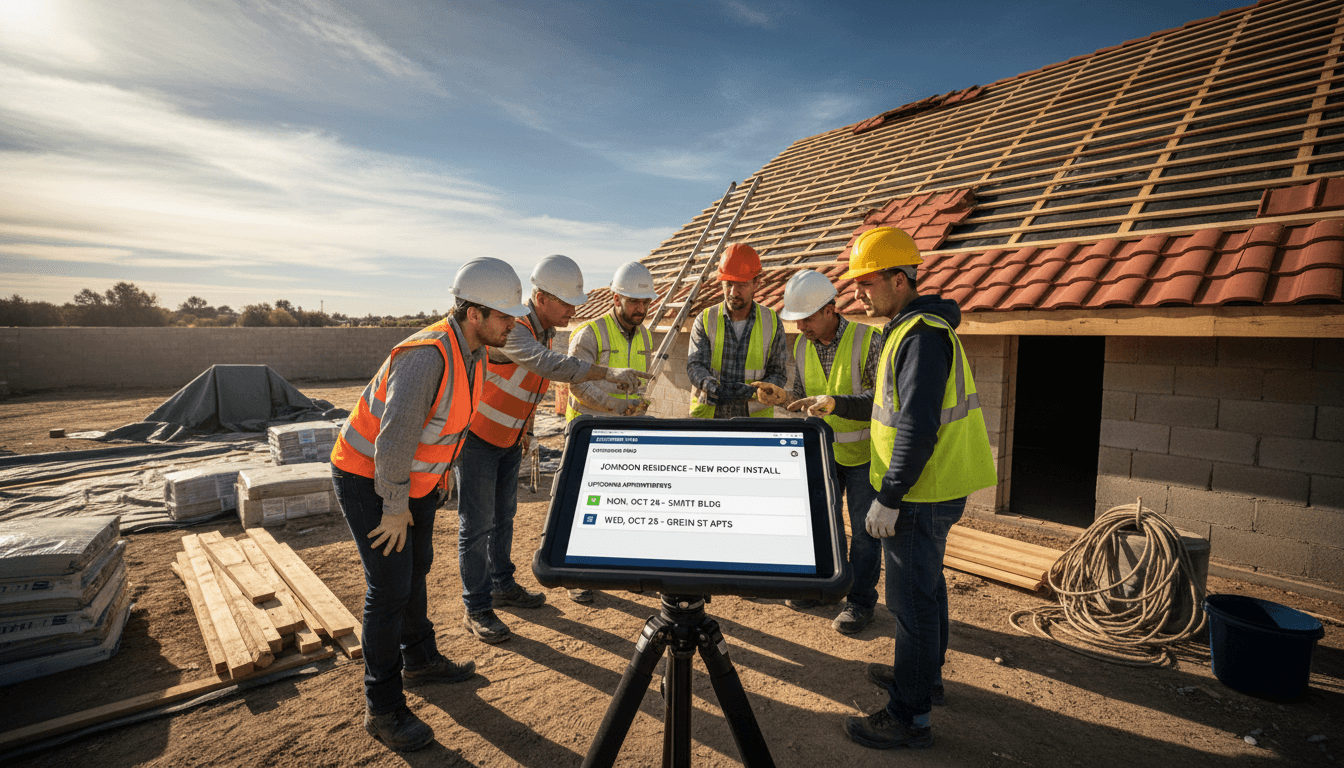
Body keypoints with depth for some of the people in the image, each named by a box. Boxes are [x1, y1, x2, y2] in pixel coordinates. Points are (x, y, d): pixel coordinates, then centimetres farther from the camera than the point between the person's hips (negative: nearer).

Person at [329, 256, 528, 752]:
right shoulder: (428, 355, -32)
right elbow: (394, 436, -34)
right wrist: (395, 507, -24)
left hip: (415, 475, 9)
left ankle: (419, 660, 38)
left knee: (416, 567, 19)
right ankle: (383, 709, 9)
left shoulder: (472, 353, -2)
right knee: (390, 584, -5)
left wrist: (441, 471, 16)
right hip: (368, 479, -9)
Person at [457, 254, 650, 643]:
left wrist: (526, 429, 17)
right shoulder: (512, 328, -27)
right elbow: (548, 364, -46)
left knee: (503, 514, 18)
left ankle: (503, 585, 33)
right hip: (477, 436, -8)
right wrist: (609, 372, -52)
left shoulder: (546, 331, 2)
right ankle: (477, 610, 10)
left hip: (509, 439, 9)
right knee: (477, 523, -1)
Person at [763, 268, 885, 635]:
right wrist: (781, 398, -13)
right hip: (823, 451, 5)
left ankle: (860, 601, 20)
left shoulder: (868, 339, -18)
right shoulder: (801, 347, -1)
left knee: (864, 529, 5)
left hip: (864, 451, -5)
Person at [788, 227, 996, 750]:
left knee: (911, 598, -1)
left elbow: (918, 427, -26)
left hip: (921, 494, -11)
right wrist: (837, 406, 19)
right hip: (930, 489, 11)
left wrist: (888, 497, -23)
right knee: (924, 583, 22)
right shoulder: (910, 329, 13)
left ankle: (910, 717, 12)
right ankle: (924, 673, 41)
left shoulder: (922, 334, -21)